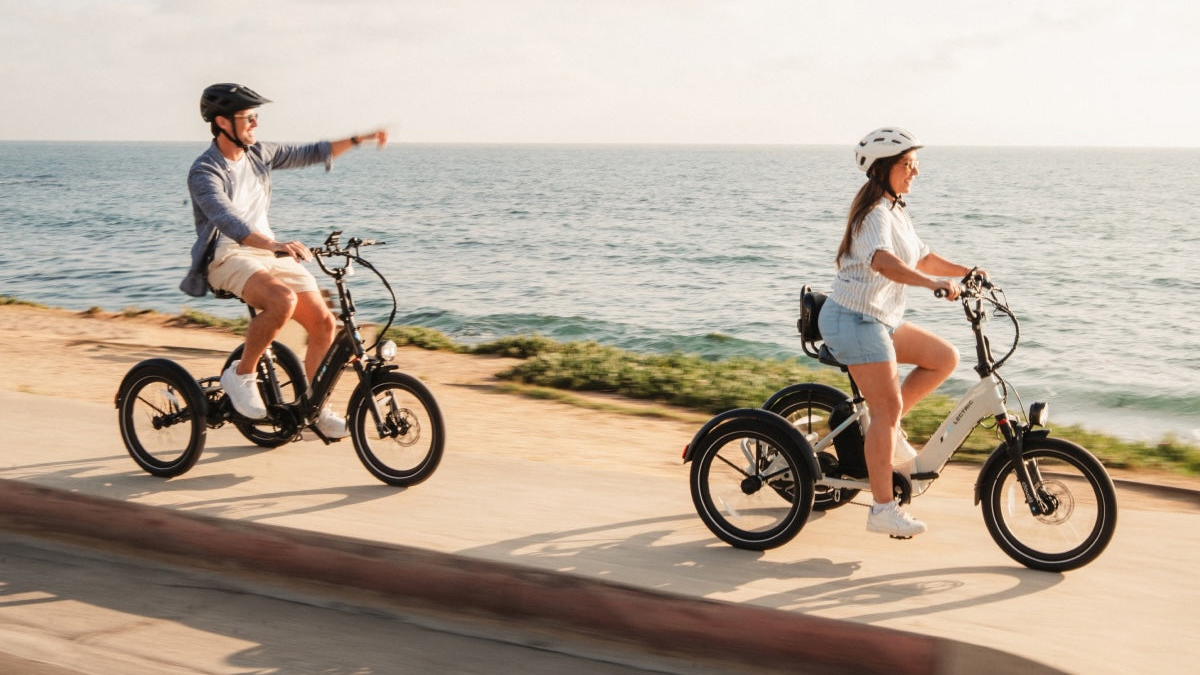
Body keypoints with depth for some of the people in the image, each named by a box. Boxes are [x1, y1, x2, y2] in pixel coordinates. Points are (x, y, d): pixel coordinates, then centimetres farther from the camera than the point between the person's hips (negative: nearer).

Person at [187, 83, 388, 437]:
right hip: (228, 258, -7)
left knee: (324, 323, -6)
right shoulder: (204, 172, -17)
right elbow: (228, 221, -33)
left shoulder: (258, 153, 6)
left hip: (270, 252, 7)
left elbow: (309, 154, 17)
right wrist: (274, 244, -50)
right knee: (283, 300, -36)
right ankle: (241, 374, -15)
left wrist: (357, 139, 8)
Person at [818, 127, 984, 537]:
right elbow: (884, 262, -37)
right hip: (855, 319, -10)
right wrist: (932, 283, -49)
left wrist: (964, 271, 15)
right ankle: (883, 510, -8)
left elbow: (921, 258, 24)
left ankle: (888, 428, 10)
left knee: (945, 358, 7)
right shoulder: (875, 214, -17)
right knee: (888, 408, -11)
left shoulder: (895, 212, 15)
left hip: (882, 320, 10)